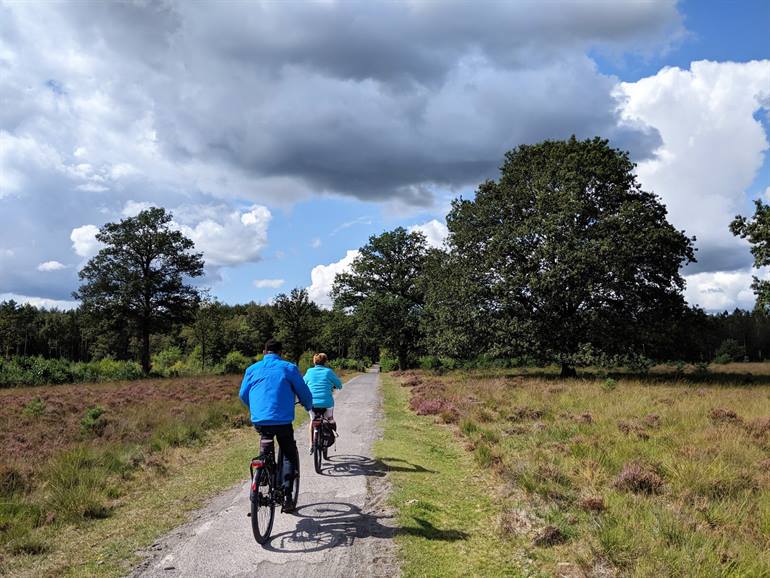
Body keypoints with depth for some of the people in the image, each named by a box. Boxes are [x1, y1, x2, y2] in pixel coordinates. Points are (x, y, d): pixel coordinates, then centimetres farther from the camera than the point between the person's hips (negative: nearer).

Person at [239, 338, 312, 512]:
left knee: (265, 451, 26)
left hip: (259, 420, 3)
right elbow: (304, 392, 8)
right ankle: (286, 496, 0)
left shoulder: (252, 369, 11)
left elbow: (243, 394, 17)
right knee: (290, 456, 12)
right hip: (282, 421, -3)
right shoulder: (288, 368, 3)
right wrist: (308, 406, 29)